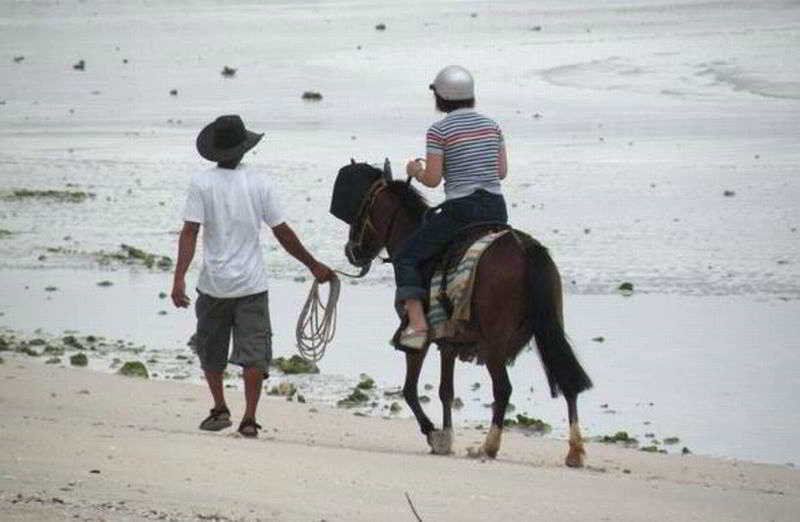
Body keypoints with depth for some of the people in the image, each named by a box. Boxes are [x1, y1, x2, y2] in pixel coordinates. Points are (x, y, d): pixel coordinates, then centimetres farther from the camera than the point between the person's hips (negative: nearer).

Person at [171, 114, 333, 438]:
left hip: (214, 285, 0)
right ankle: (249, 418, -3)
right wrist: (313, 265, 12)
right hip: (252, 284, 0)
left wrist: (179, 278, -16)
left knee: (210, 350, 19)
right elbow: (282, 233, 1)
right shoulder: (259, 183, -2)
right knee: (254, 352, 2)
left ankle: (220, 408, 20)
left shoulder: (202, 183, -6)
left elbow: (190, 232, -14)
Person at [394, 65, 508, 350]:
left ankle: (417, 323, -12)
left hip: (460, 209, -6)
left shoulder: (439, 131, -8)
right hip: (496, 208, 6)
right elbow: (502, 171, 11)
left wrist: (415, 171, 11)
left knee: (406, 258, 3)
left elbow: (432, 179, -10)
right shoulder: (492, 125, 9)